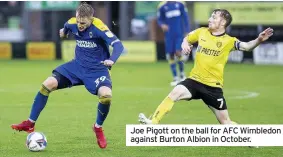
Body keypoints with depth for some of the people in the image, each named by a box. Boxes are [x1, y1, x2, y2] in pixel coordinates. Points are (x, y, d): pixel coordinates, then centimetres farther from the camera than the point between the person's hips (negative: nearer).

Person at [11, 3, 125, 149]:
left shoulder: (98, 28, -25)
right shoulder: (72, 23, -9)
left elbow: (118, 45, -32)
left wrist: (111, 60, -51)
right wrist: (64, 31, 41)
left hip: (97, 69, -4)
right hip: (77, 65, 4)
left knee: (106, 95, -31)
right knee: (48, 84, -11)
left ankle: (98, 128, 0)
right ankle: (30, 124, 2)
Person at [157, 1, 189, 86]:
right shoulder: (162, 6, 0)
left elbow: (185, 17, 6)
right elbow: (159, 19, 8)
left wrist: (187, 31, 3)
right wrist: (162, 25, -15)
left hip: (179, 34, -1)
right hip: (169, 34, 1)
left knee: (178, 53, -14)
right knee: (170, 55, 1)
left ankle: (182, 74, 10)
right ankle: (175, 78, 14)